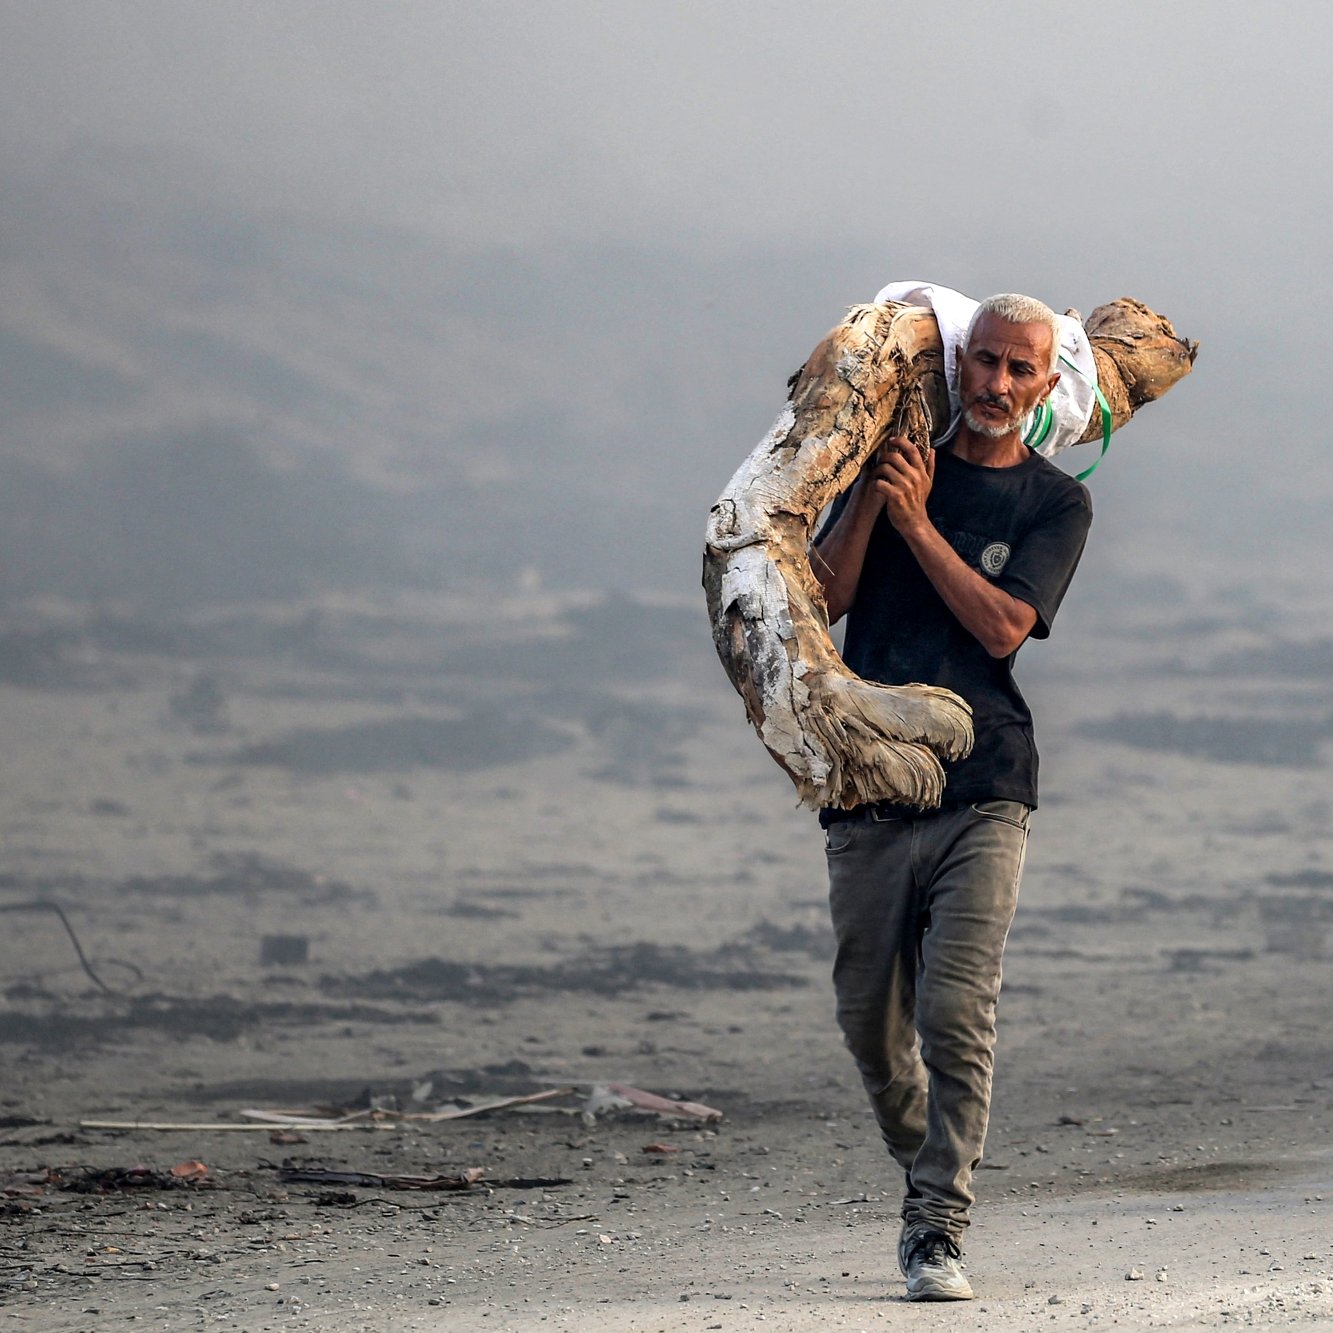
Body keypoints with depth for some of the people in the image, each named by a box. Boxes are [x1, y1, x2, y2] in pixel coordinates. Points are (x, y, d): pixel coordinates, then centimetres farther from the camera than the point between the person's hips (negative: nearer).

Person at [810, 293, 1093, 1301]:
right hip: (869, 791, 3)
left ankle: (938, 1235, -13)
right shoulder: (895, 462, 12)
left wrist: (916, 521, -10)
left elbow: (1004, 625, -8)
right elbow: (826, 596, 2)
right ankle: (928, 1171, 31)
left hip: (983, 792, -2)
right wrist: (873, 494, -10)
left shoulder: (1057, 505, 7)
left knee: (957, 1018, -14)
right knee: (872, 1023, 7)